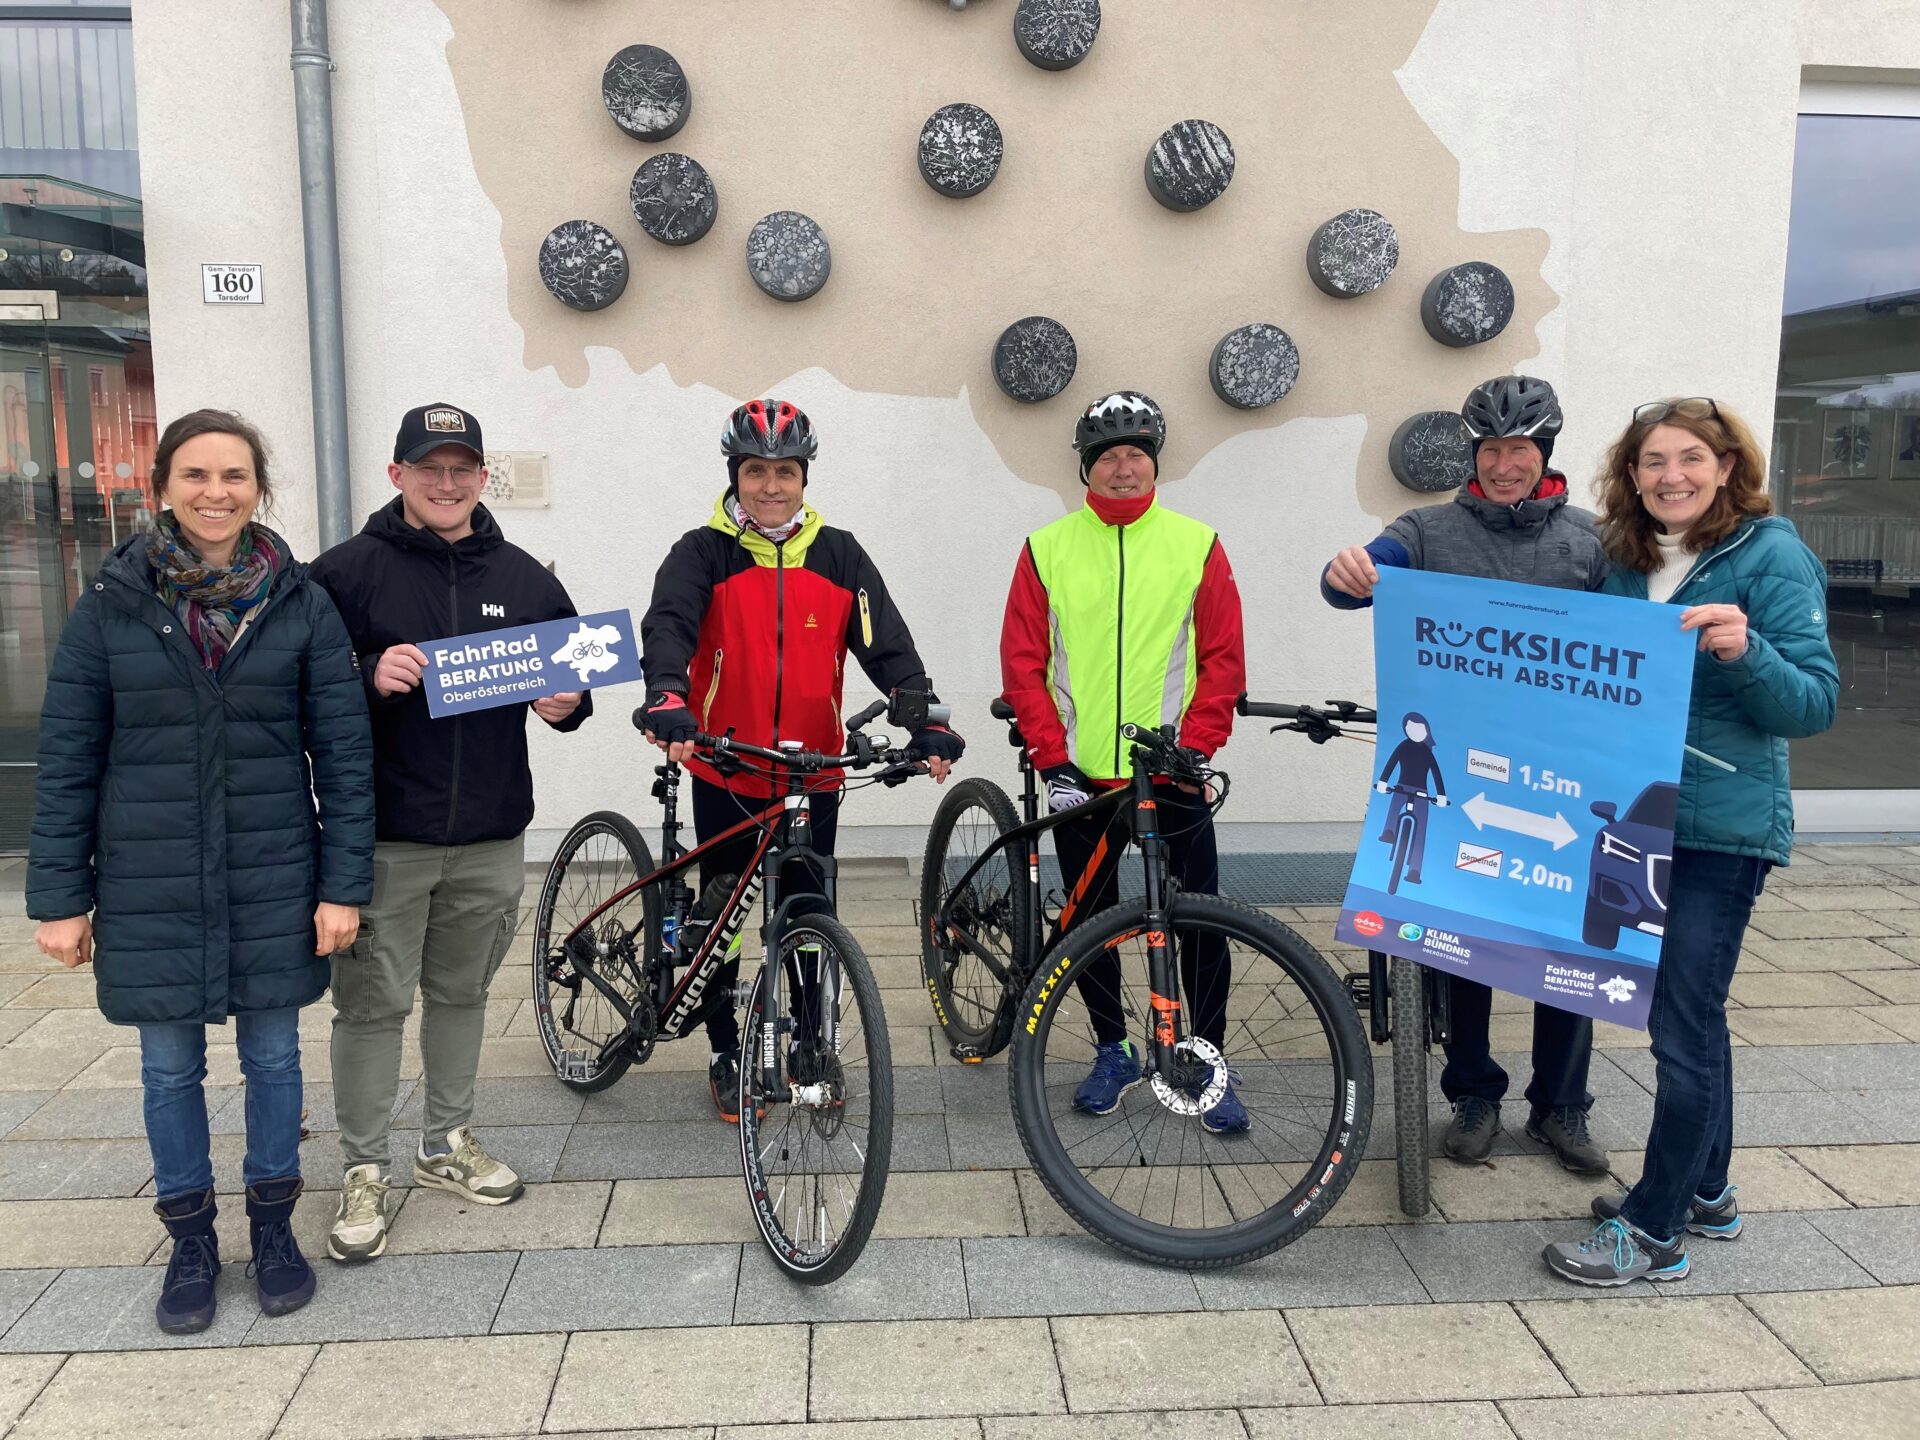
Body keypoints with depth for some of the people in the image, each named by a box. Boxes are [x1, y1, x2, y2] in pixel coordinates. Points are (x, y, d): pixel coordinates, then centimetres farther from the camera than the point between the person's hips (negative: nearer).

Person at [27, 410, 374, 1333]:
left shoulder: (301, 605, -3)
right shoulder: (111, 606, -2)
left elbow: (344, 752, -3)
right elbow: (66, 759, 0)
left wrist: (343, 884, -7)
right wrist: (58, 896, -2)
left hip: (272, 882, 0)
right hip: (148, 886, 1)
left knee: (272, 1056, 12)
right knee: (169, 1067, 12)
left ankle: (273, 1225, 31)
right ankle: (190, 1238, 31)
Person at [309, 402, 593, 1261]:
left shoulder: (522, 578, 9)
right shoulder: (347, 572, -2)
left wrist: (567, 705, -6)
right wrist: (370, 678, -23)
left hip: (490, 836, 4)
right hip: (383, 836, -3)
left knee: (461, 992, 16)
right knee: (372, 1004, 3)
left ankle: (447, 1144, 32)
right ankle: (364, 1170, 18)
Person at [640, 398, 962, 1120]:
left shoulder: (839, 555, 2)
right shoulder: (703, 553, -4)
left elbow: (887, 645, -4)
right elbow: (668, 625, -21)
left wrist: (927, 723, -19)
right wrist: (668, 702, -40)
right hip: (724, 772, -1)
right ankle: (725, 1052, 26)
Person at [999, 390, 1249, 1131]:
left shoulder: (1197, 546, 2)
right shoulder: (1047, 549, 3)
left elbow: (1224, 657, 3)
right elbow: (1023, 663, 1)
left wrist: (1196, 744, -7)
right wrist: (1051, 759, -6)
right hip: (1081, 777, 1)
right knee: (1090, 919, 11)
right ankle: (1112, 1051, 29)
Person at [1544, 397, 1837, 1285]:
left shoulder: (1771, 556, -10)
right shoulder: (1630, 562, 9)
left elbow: (1814, 704, -15)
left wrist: (1744, 652, -32)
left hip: (1721, 830, -7)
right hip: (1641, 819, 7)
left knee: (1684, 1026, -3)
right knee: (1685, 1013, 18)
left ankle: (1655, 1232, 9)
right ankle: (1705, 1193, 34)